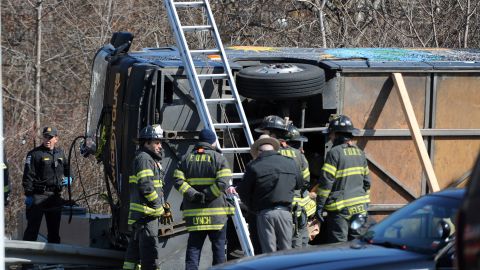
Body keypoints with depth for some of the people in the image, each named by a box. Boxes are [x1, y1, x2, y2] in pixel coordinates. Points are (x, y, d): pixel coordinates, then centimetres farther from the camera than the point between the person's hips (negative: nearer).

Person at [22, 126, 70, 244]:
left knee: (54, 229, 12)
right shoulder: (35, 154, -6)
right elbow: (28, 175, -11)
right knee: (32, 228, -7)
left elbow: (67, 169, 31)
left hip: (55, 196, 6)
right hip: (38, 196, -6)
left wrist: (68, 178, 9)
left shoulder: (60, 153, 13)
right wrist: (28, 194, -17)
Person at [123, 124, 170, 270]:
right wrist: (160, 209, -13)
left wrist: (164, 206, 11)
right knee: (150, 247, -13)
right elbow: (146, 187, -20)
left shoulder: (152, 160, 22)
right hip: (146, 213, -11)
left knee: (135, 248, 13)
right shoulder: (143, 158, -11)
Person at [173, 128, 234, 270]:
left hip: (193, 211, 3)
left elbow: (178, 181, -1)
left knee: (193, 247, 3)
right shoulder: (219, 158, -1)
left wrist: (193, 194, -8)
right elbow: (223, 183, -14)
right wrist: (207, 196, -11)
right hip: (216, 212, -3)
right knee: (218, 247, 7)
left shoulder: (187, 159, 11)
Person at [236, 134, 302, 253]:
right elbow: (299, 184, 18)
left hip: (264, 213, -2)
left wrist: (253, 207, 16)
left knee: (268, 252, 1)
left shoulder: (253, 166, -5)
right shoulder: (290, 163, 5)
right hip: (285, 211, 3)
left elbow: (243, 192, -1)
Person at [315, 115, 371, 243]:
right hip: (360, 208, 7)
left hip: (340, 209, -7)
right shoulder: (360, 153, 11)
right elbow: (366, 181, 17)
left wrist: (319, 205, -9)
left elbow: (326, 181, -13)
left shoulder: (335, 153, -11)